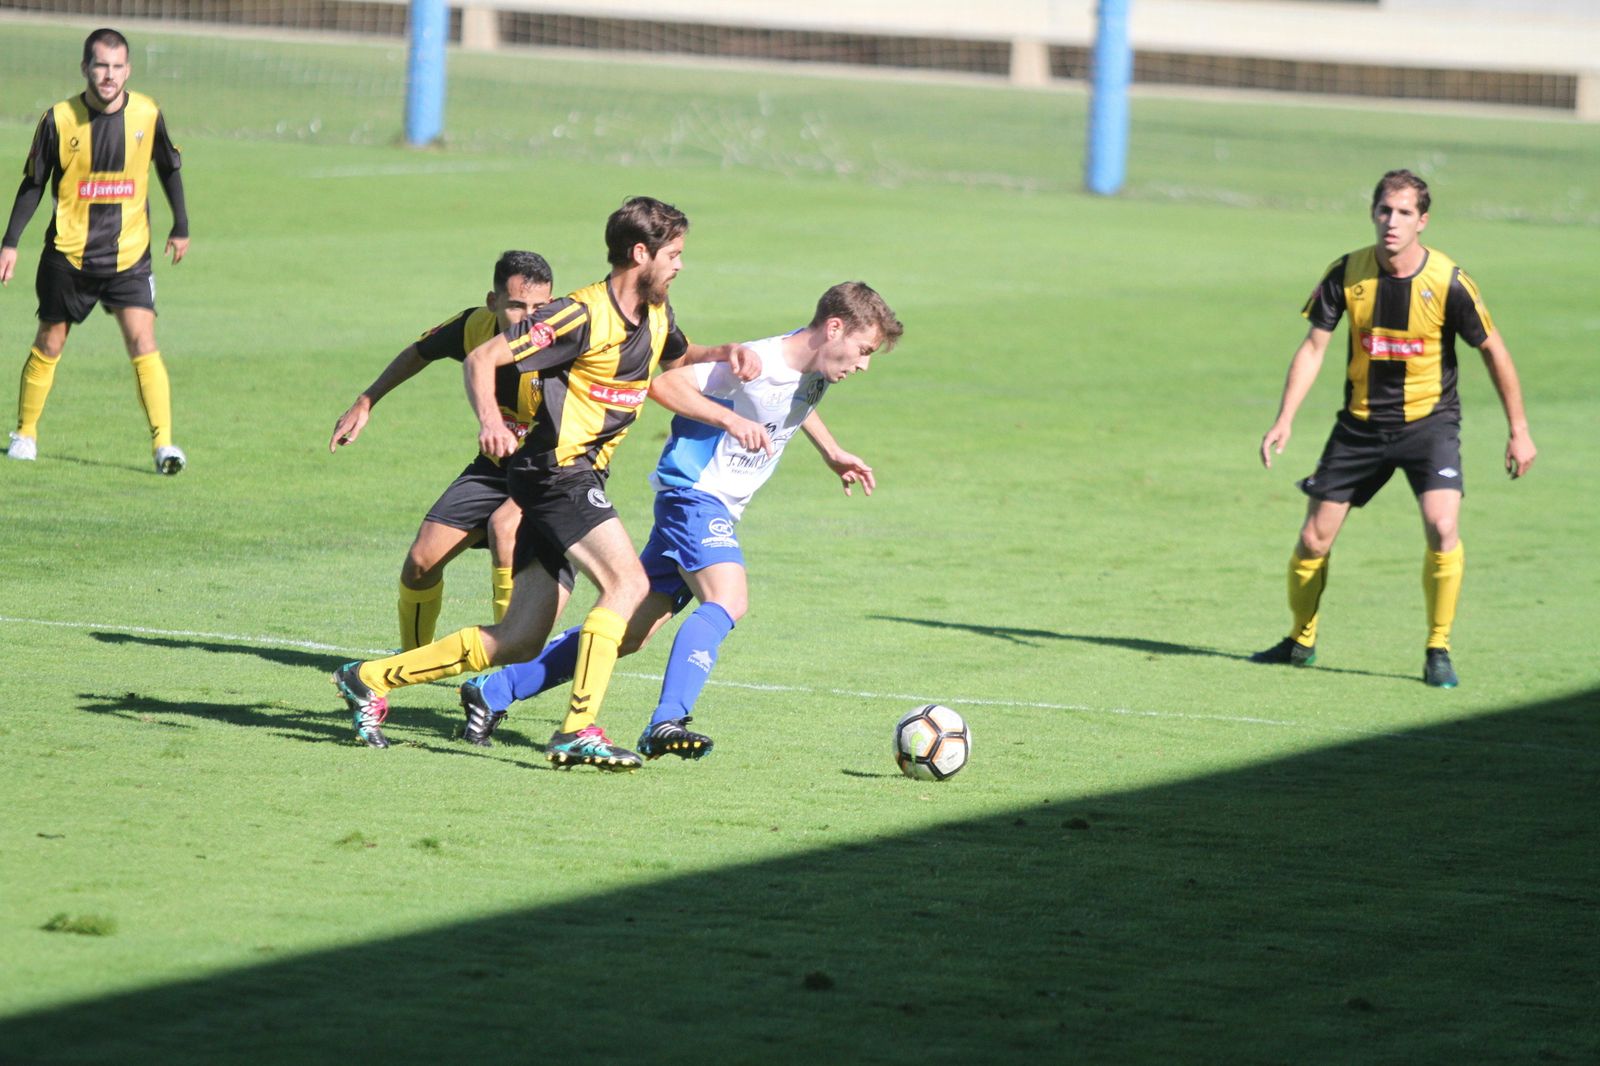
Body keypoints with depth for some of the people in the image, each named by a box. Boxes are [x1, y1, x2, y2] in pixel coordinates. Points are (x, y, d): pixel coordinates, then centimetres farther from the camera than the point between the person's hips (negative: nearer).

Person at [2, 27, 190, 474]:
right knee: (49, 345, 9)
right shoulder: (60, 120, -9)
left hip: (128, 254, 0)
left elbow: (169, 168, 13)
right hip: (68, 253, 0)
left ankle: (164, 443, -16)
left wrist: (180, 227, 14)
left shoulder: (147, 114, -5)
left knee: (143, 341, -14)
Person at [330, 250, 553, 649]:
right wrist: (365, 403, 10)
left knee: (503, 526, -34)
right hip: (496, 465, 5)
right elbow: (419, 353, 7)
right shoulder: (475, 327, -15)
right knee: (421, 560, -1)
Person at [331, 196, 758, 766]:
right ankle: (578, 731, -26)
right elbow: (482, 357, -16)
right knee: (627, 582, -23)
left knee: (519, 643, 5)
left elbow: (679, 356, 34)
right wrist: (489, 418, -34)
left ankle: (370, 679, 14)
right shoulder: (583, 315, -16)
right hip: (554, 469, -9)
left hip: (577, 479, 9)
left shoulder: (654, 316, 11)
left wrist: (724, 353, 12)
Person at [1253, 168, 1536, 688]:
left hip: (1429, 421, -3)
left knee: (1441, 528, -24)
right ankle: (1300, 641, 27)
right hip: (1361, 423, 3)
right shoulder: (1347, 273, -9)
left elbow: (1493, 352, -4)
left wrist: (1519, 431, -1)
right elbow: (1313, 347, -1)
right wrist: (1284, 421, -9)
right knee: (1313, 539, 2)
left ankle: (1438, 651, -7)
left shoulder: (1448, 282, -15)